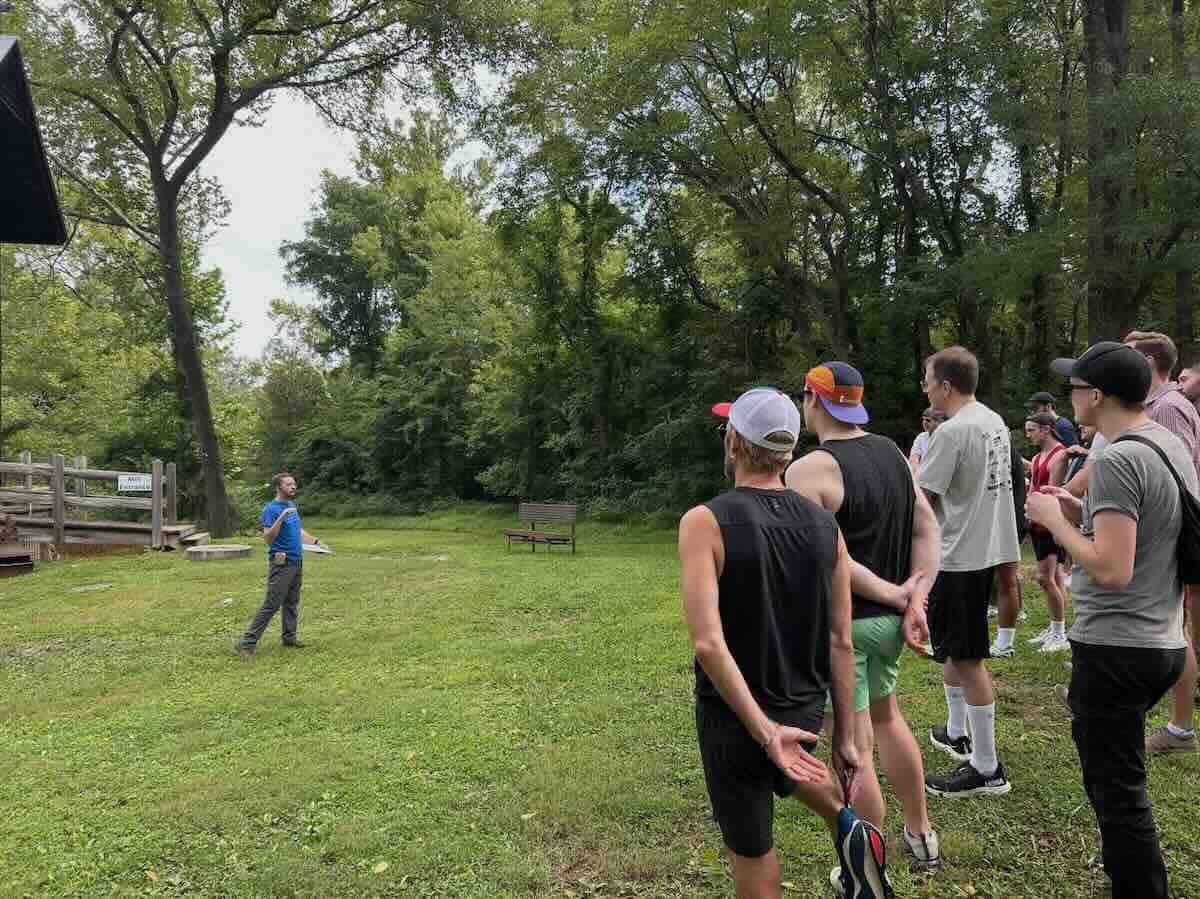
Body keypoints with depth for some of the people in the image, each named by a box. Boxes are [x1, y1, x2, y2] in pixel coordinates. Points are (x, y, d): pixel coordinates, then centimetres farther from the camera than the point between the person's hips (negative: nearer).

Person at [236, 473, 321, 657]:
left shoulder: (292, 505, 11)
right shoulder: (271, 509, -14)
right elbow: (267, 539, -23)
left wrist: (315, 541, 17)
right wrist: (281, 518, -31)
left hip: (297, 562, 8)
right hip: (281, 564, -8)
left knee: (292, 603, 16)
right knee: (271, 605, -8)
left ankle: (290, 637, 26)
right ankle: (247, 642, -4)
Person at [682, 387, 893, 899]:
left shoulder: (705, 522, -18)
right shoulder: (824, 526, -4)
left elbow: (708, 643, -28)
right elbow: (840, 642, -1)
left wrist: (764, 732, -23)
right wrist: (845, 735, 6)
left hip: (735, 718, -5)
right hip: (806, 709, 5)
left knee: (751, 852, 14)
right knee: (782, 766, 37)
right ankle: (845, 822, 15)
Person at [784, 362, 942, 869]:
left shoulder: (809, 470, -18)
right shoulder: (892, 452, 5)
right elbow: (929, 529, 3)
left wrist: (895, 596, -12)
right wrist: (915, 598, -4)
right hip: (889, 619, 8)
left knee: (855, 750, 3)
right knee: (886, 717, 28)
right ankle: (920, 834, 41)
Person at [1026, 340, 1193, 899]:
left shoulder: (1118, 461, -20)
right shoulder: (1171, 445, 9)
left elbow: (1112, 571, -26)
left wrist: (1053, 519, -13)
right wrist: (1081, 513, 11)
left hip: (1116, 649, -10)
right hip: (1162, 642, 10)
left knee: (1117, 791, 2)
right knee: (1117, 778, 25)